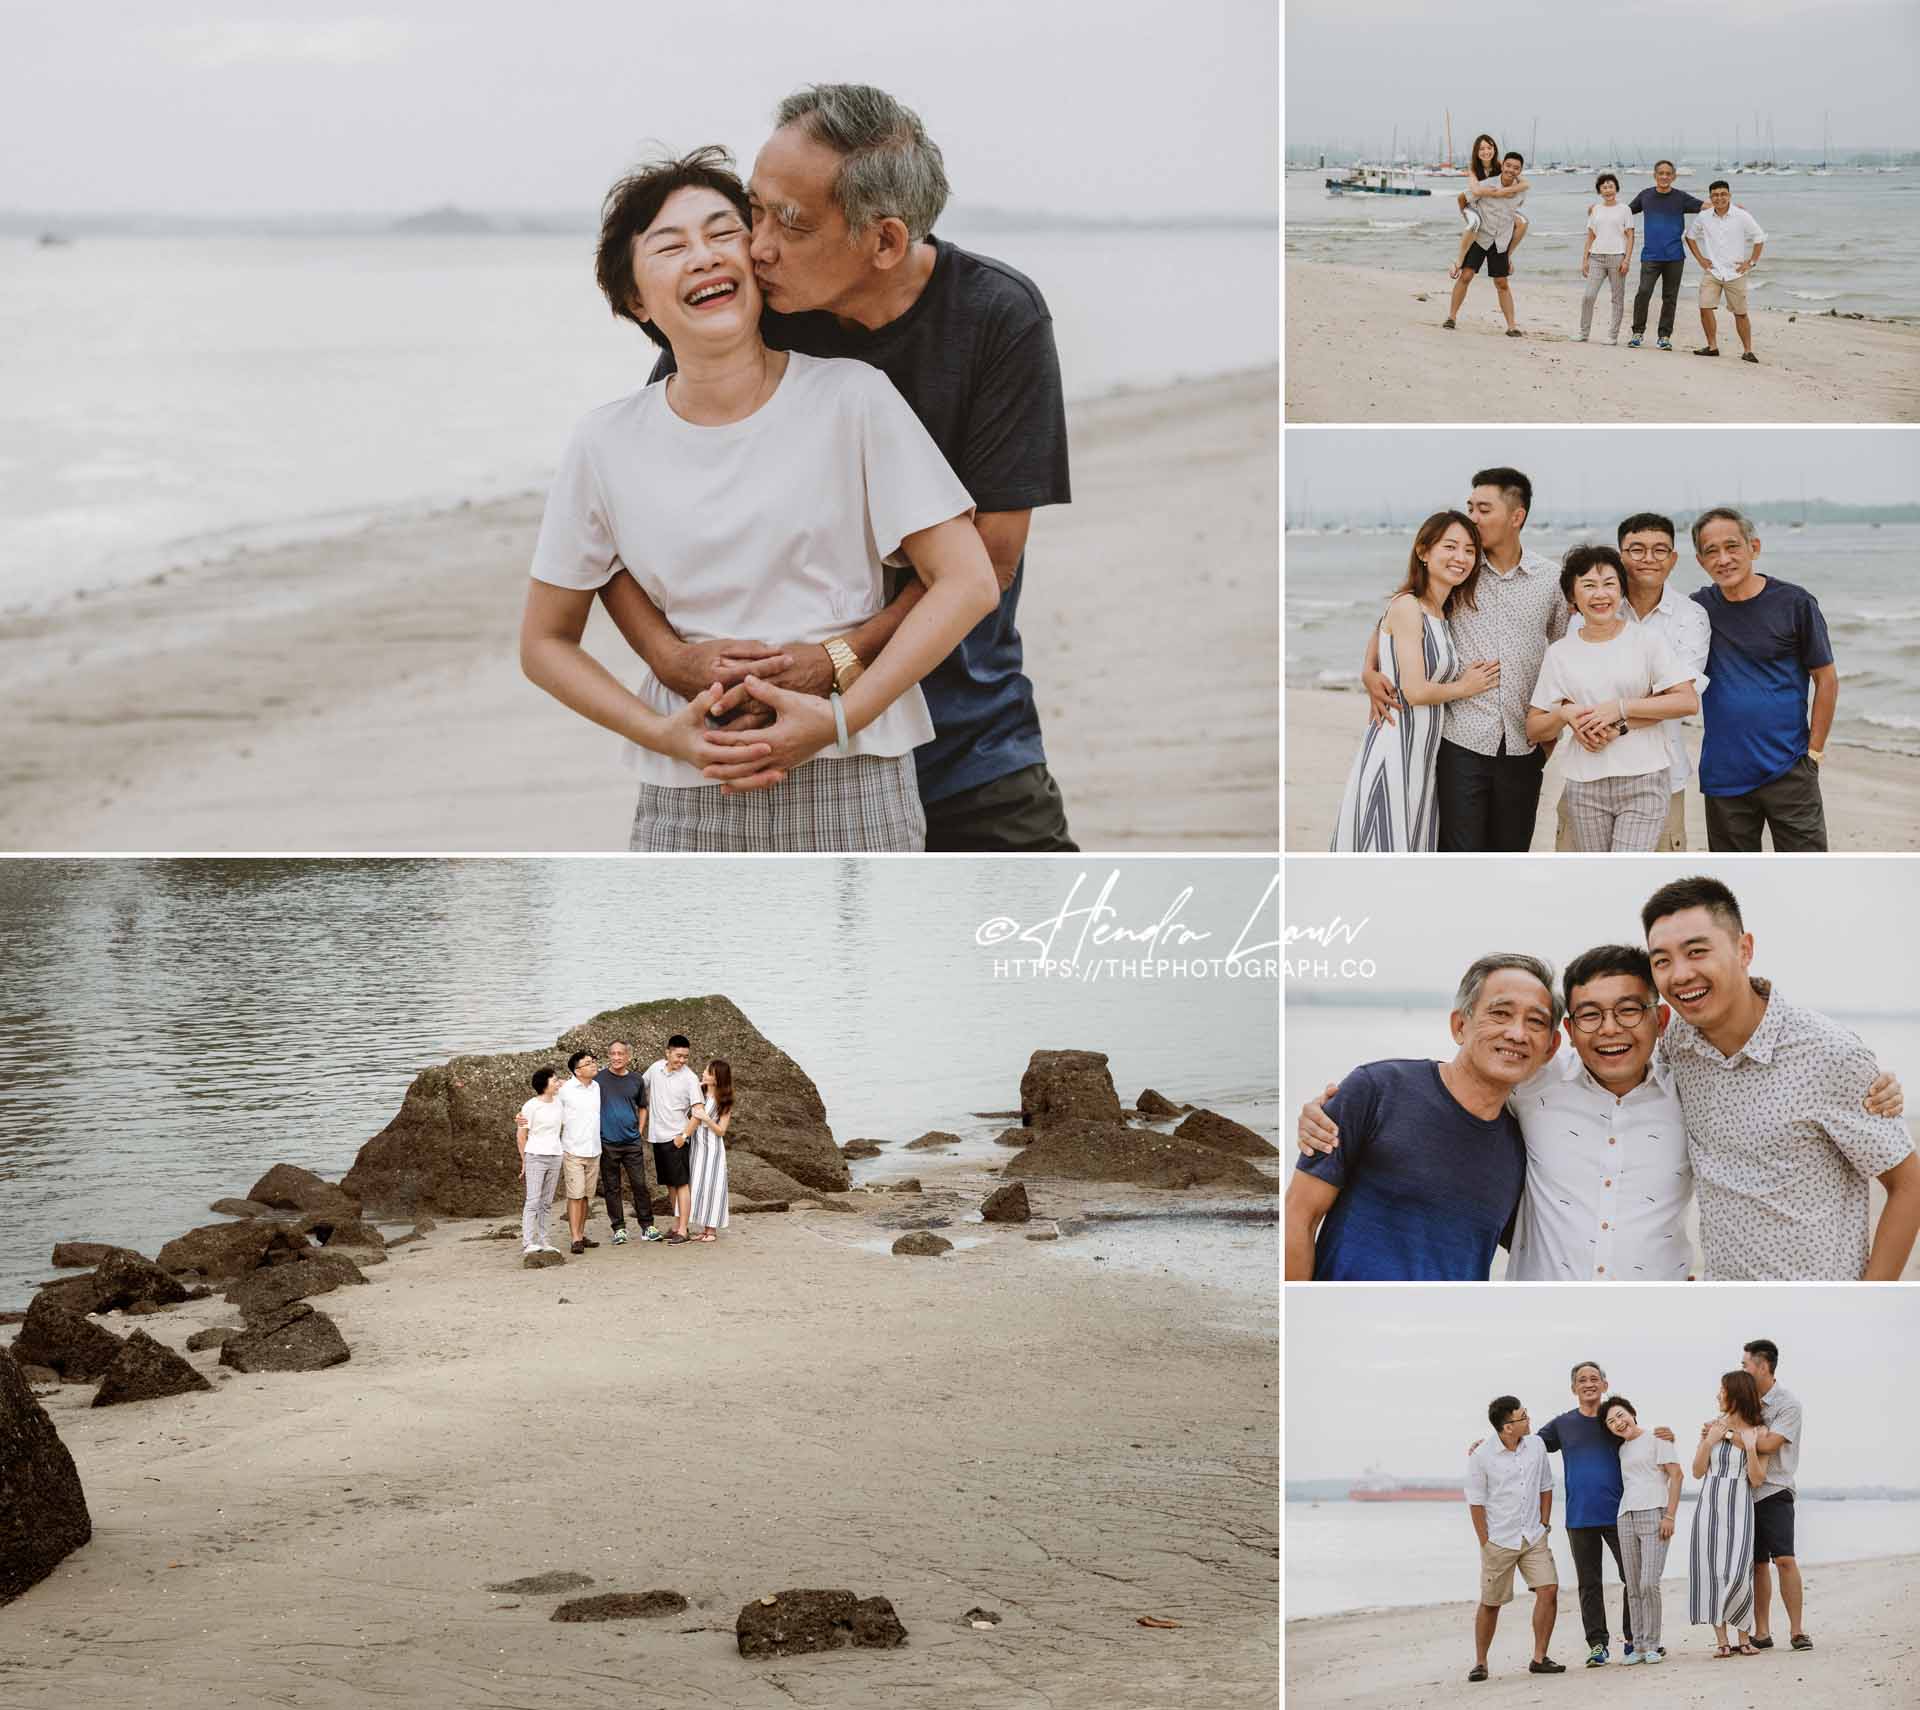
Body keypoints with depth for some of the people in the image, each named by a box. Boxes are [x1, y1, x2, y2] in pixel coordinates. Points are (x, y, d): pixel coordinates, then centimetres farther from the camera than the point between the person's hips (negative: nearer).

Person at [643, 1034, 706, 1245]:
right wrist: (648, 1108, 18)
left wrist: (684, 1135, -20)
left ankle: (682, 1231, -8)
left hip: (675, 1138, -6)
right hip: (657, 1135, 6)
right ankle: (677, 1224, 21)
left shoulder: (690, 1078, -11)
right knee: (669, 1184, 13)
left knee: (680, 1183, -6)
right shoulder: (656, 1068, 4)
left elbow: (698, 1110, -15)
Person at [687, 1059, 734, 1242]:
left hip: (712, 1147, -4)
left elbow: (721, 1131, -5)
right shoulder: (698, 1092, 4)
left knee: (711, 1185, -2)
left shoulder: (724, 1102, -4)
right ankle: (704, 1228, 11)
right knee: (697, 1184, 5)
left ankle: (711, 1229, 4)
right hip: (696, 1145, 4)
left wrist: (706, 1119, -19)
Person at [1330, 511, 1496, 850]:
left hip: (1423, 752, 9)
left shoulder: (1443, 615, 17)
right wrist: (1464, 687, -1)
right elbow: (1415, 690, -16)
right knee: (1387, 844, -6)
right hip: (1394, 748, -9)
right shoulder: (1407, 606, -11)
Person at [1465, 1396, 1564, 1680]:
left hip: (1533, 1538, 4)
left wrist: (1544, 1524, 6)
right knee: (1490, 1602, 3)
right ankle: (1480, 1662, 17)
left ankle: (1539, 1658, -2)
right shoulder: (1481, 1457, -12)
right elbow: (1476, 1502, -6)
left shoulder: (1536, 1445, 2)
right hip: (1499, 1540, -4)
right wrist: (1485, 1542, -8)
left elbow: (1545, 1486, 12)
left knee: (1548, 1590, -10)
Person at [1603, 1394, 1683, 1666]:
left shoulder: (1656, 1439, 2)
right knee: (1633, 1588, 3)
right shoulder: (1622, 1449, 21)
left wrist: (1670, 1515, -11)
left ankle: (1652, 1645, -8)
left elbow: (1676, 1475, -4)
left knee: (1649, 1584, -15)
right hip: (1626, 1518, 6)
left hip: (1654, 1514, -6)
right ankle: (1639, 1645, 6)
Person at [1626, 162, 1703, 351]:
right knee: (1643, 293, -13)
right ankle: (1638, 332, 0)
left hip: (1674, 257, 0)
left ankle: (1665, 336, 13)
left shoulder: (1680, 198, 3)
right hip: (1650, 256, 0)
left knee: (1669, 298, 4)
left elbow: (1704, 206, -4)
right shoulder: (1645, 196, 9)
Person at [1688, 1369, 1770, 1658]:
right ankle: (1722, 1640, 0)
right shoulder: (1712, 1426, 9)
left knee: (1737, 1574, -12)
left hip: (1739, 1506, -3)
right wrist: (1709, 1441, -4)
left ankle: (1744, 1637, 1)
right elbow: (1698, 1472, 8)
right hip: (1709, 1504, 3)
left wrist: (1750, 1447, -14)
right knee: (1711, 1571, -3)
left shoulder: (1758, 1431, 1)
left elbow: (1757, 1480, -2)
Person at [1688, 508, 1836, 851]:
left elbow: (1827, 680, -1)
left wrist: (1814, 752, -4)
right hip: (1723, 777, 3)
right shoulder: (1699, 609, 5)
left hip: (1788, 771, -3)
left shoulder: (1793, 603, -5)